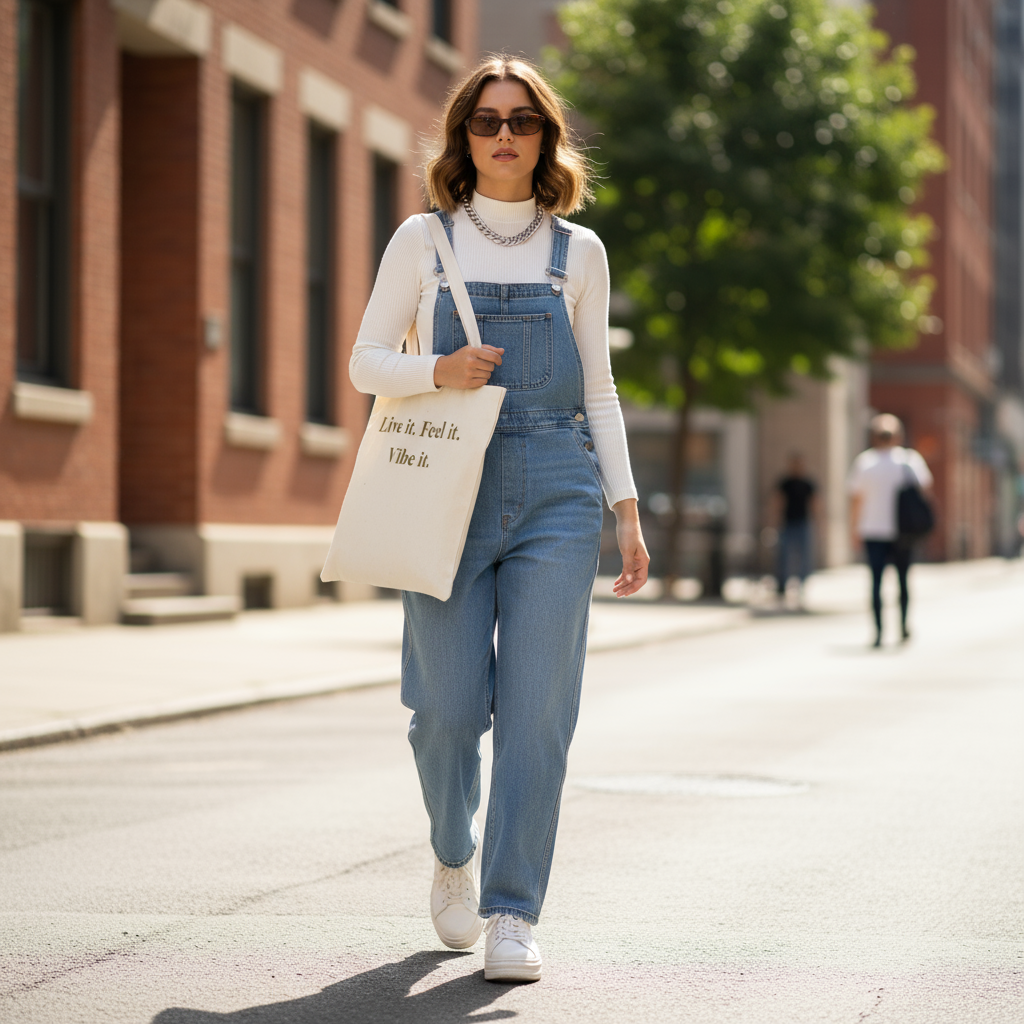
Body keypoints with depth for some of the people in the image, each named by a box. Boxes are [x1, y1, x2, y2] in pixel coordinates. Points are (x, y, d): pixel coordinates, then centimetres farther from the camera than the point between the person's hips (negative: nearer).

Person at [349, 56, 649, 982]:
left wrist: (627, 507, 6)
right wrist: (439, 369, -13)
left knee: (537, 707, -7)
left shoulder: (578, 252, 10)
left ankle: (512, 914, -2)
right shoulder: (423, 241, 7)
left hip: (556, 493, 1)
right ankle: (456, 856, 28)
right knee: (449, 706, -2)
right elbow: (367, 362, 8)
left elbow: (598, 391, 14)